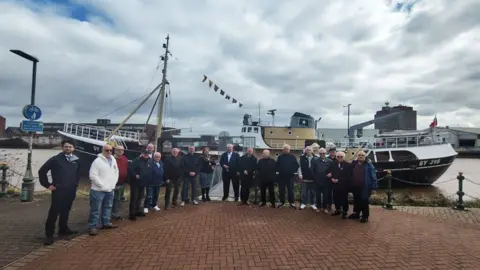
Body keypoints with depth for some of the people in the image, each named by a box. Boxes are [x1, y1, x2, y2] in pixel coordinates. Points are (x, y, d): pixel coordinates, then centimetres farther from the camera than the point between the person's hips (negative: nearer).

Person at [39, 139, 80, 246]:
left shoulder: (76, 160, 7)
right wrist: (47, 184, -5)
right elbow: (42, 171, -3)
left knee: (65, 211, 16)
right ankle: (49, 234, 6)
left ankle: (63, 229, 31)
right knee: (54, 212, -2)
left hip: (71, 191, 5)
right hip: (58, 190, -4)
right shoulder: (55, 159, -7)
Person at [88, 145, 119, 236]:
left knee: (108, 207, 18)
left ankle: (106, 223, 32)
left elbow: (116, 172, 16)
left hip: (110, 190, 7)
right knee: (95, 210, -1)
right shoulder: (97, 161, -14)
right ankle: (92, 227, 8)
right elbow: (93, 175, -19)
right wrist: (102, 185, -17)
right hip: (98, 190, -7)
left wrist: (113, 184, 5)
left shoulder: (113, 160, 8)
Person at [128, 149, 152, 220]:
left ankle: (138, 211, 31)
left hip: (143, 183, 7)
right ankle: (132, 213, 3)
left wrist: (148, 179, 11)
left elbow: (150, 171, 17)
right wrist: (135, 175, -22)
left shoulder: (150, 161, 5)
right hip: (135, 183, -7)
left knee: (139, 197, 18)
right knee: (134, 198, -4)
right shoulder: (137, 160, -16)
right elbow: (130, 169, -19)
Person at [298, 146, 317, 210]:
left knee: (312, 192, 11)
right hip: (304, 178, -1)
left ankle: (312, 204, 24)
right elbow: (300, 166, -2)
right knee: (304, 192, 8)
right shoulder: (302, 157, -2)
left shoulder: (315, 158, -2)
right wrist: (300, 175, -8)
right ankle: (303, 203, 20)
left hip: (313, 178, 1)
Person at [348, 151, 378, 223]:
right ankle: (356, 213, 32)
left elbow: (373, 176, -11)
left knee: (364, 202, 4)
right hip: (355, 187, 5)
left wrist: (373, 187, -16)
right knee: (356, 201, 17)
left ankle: (365, 216, 17)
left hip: (365, 187, -5)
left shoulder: (368, 164, -9)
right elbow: (351, 175, 15)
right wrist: (351, 185, 11)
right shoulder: (354, 164, 7)